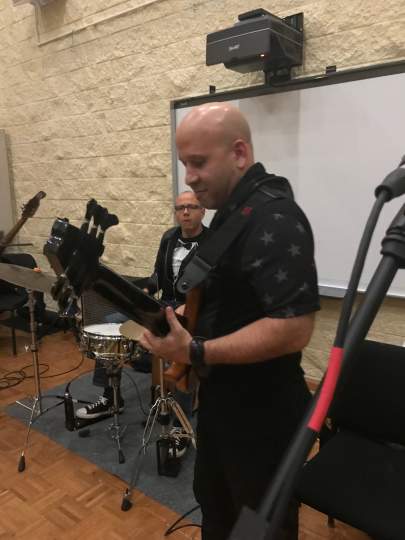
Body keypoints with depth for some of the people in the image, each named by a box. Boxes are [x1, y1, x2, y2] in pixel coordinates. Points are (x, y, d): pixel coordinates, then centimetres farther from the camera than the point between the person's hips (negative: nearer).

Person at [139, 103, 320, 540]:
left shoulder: (272, 218, -25)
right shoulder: (233, 211, 8)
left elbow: (293, 328, -32)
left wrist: (196, 353, -29)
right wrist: (182, 319, 4)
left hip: (261, 414, -9)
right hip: (220, 400, 10)